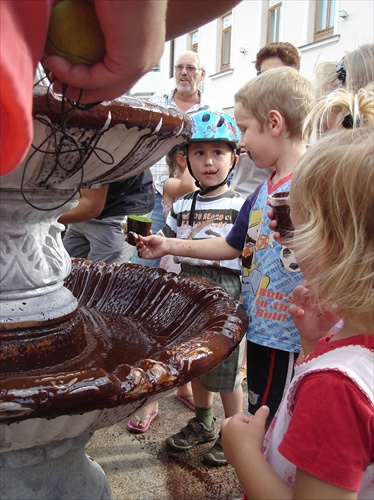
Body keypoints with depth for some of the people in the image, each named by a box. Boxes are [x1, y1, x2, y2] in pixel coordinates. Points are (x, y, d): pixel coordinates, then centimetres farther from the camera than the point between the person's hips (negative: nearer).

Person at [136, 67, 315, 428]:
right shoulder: (264, 190, 10)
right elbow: (235, 245, 18)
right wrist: (170, 246, 18)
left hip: (291, 335, -8)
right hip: (260, 329, 8)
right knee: (262, 422, 24)